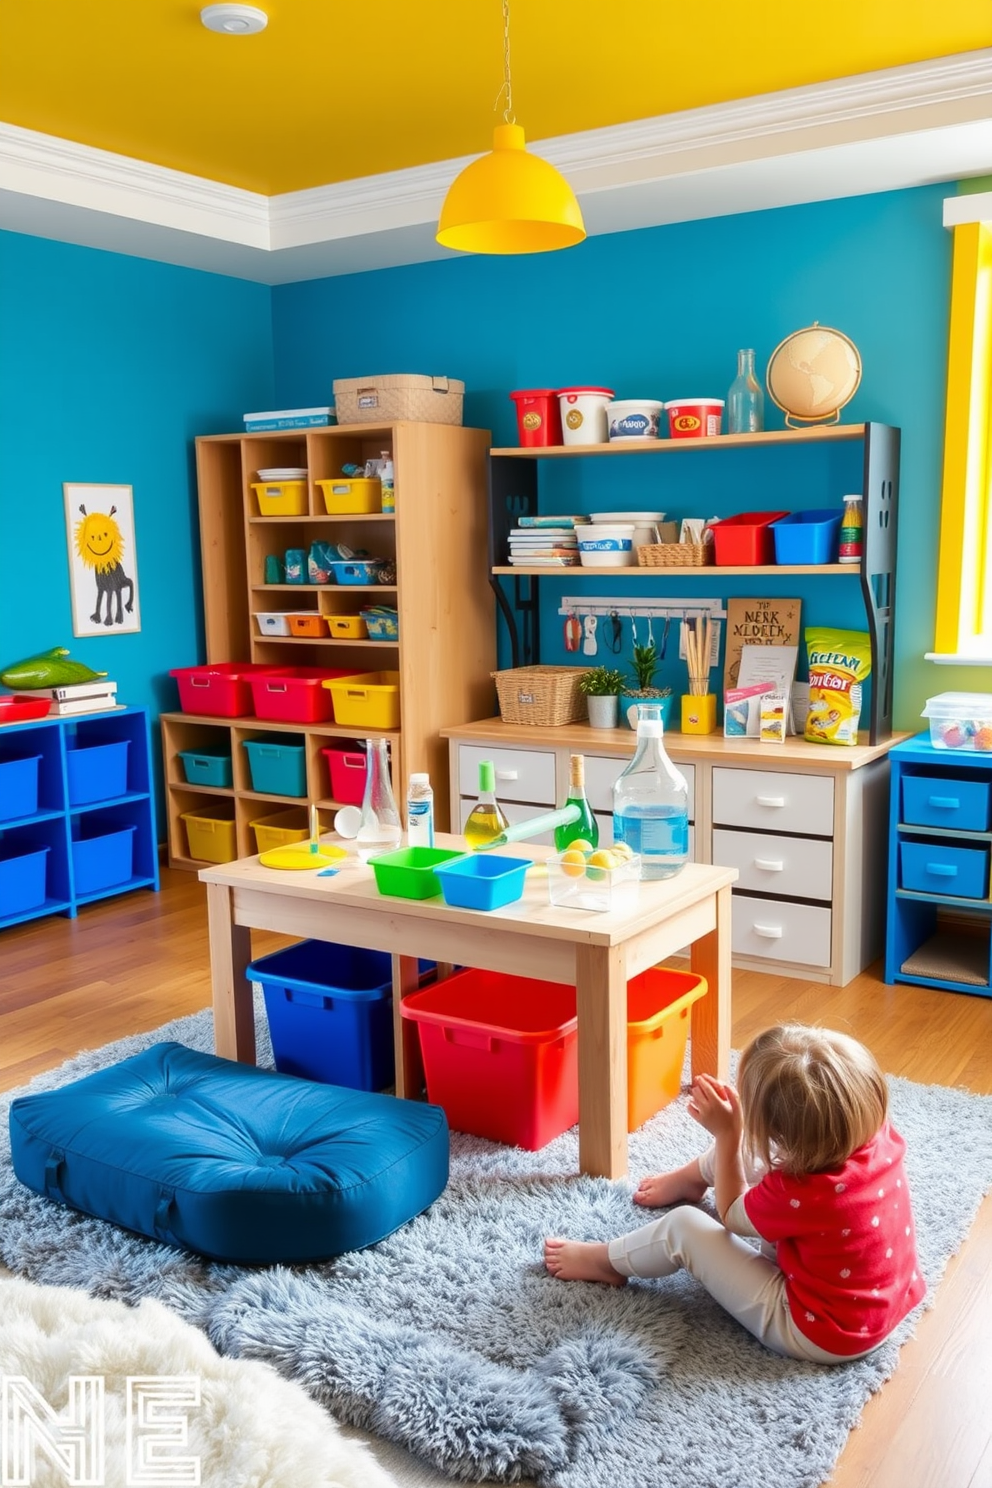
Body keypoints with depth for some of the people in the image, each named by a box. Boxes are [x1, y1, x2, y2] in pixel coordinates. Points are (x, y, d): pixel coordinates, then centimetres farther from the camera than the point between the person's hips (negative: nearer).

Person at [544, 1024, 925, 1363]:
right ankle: (689, 1178, 43)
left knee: (684, 1227, 0)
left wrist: (727, 1134, -13)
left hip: (819, 1332, -7)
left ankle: (606, 1261, 30)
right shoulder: (881, 1134, -19)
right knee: (749, 1151, 10)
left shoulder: (799, 1194, -36)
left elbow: (732, 1218, -11)